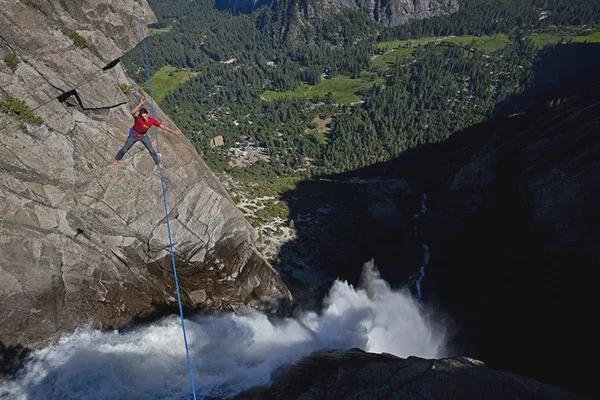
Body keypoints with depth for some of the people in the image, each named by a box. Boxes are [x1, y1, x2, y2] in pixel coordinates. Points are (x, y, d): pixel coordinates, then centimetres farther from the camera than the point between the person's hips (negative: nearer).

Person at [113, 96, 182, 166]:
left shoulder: (152, 120, -28)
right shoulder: (138, 118, -38)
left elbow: (163, 126, -19)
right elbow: (132, 112, -62)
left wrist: (174, 132, -19)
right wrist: (140, 103, -70)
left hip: (143, 136, 2)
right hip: (133, 136, -2)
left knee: (152, 150, 8)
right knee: (125, 149, 14)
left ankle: (158, 163, 32)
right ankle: (117, 159, 42)